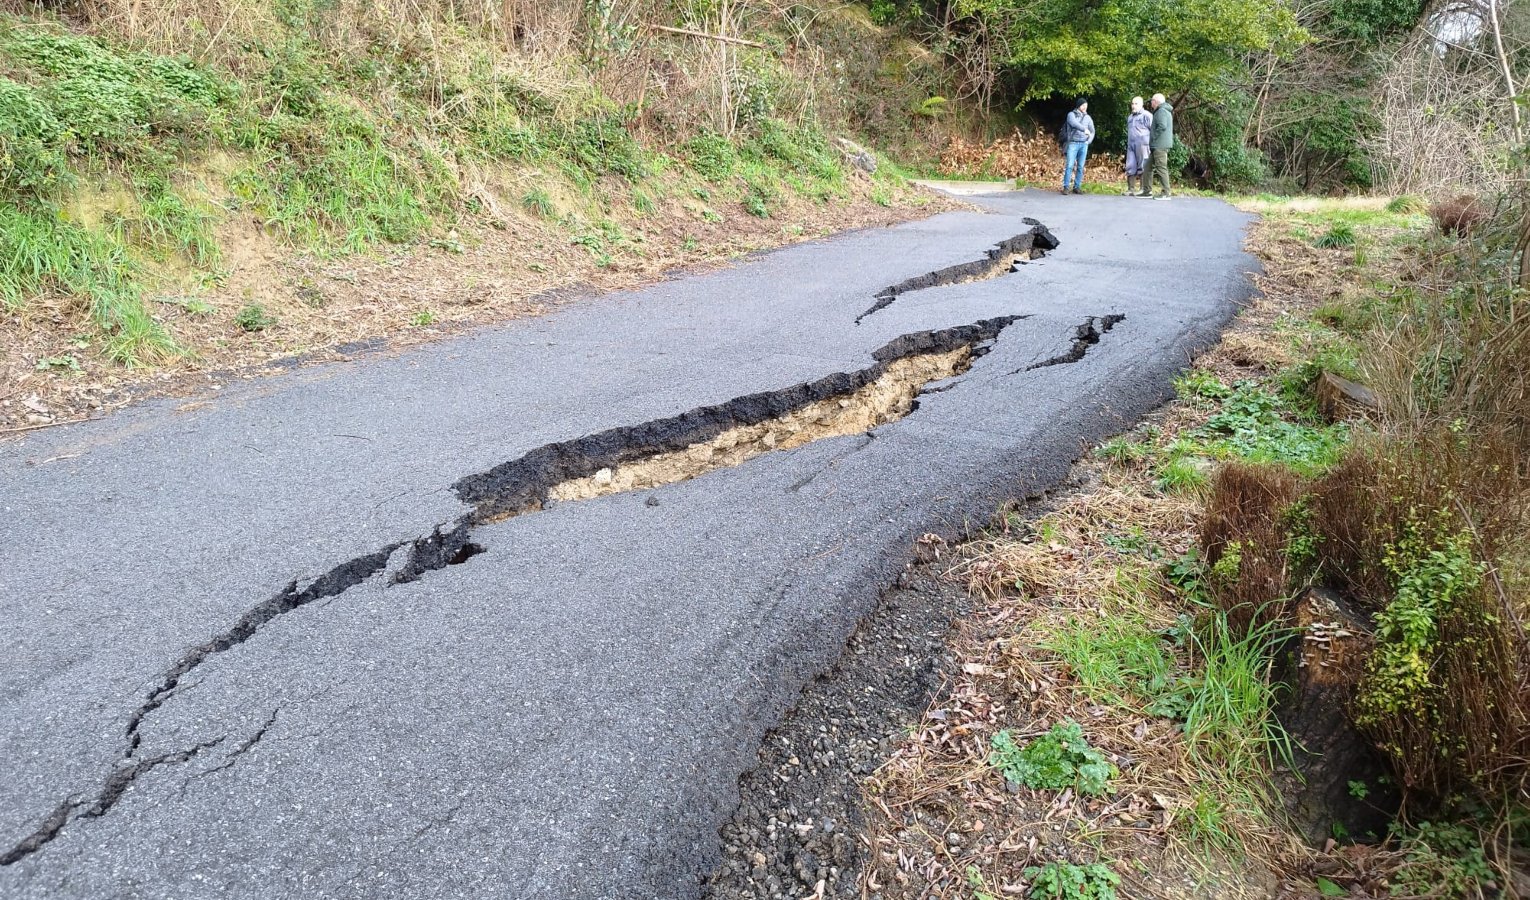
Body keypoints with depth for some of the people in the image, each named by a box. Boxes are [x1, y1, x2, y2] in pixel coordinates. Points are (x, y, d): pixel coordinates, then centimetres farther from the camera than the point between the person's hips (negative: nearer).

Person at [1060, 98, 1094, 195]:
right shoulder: (1071, 114, 4)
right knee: (1069, 166, -10)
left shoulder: (1087, 117, 15)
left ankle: (1076, 187, 7)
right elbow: (1074, 123, -16)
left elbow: (1092, 131, 17)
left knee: (1080, 167, 2)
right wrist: (1084, 129, -17)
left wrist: (1088, 141, 2)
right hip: (1073, 143, -4)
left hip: (1084, 144, 4)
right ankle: (1065, 187, -7)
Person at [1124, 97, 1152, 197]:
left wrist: (1151, 144, -13)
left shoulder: (1146, 115, -2)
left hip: (1142, 145, -7)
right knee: (1130, 167, 3)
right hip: (1131, 146, 7)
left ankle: (1147, 190, -4)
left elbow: (1153, 130, -6)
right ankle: (1131, 189, 6)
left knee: (1144, 167, -7)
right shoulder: (1130, 117, 23)